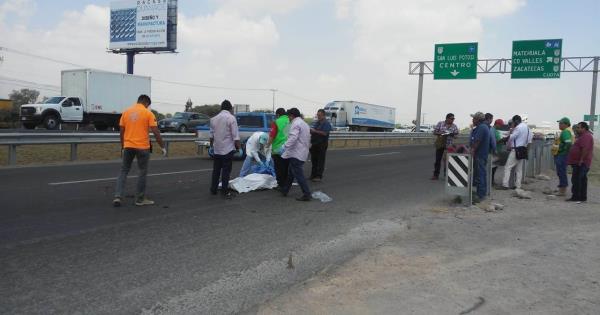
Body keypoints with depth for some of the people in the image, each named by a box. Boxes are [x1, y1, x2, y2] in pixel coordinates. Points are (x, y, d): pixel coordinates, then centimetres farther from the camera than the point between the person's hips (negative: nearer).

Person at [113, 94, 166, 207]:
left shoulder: (126, 112, 8)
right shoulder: (148, 113, -5)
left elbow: (121, 131, 10)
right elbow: (156, 132, -9)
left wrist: (122, 147, 20)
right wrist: (162, 147, -2)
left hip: (128, 146, 4)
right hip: (142, 147, -4)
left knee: (124, 171, 13)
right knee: (142, 172, 7)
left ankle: (118, 196, 3)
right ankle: (140, 199, 12)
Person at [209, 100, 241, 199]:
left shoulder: (214, 119, 7)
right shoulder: (231, 118, -9)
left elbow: (211, 135, 13)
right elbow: (235, 136, -13)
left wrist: (211, 146, 23)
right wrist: (239, 148, -8)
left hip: (216, 149, 5)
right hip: (228, 149, -5)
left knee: (216, 170, 14)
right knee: (226, 171, 0)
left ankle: (213, 190, 20)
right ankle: (225, 192, 3)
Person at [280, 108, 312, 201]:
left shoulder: (296, 124, -13)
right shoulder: (305, 124, 20)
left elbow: (293, 138, -27)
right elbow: (308, 139, 25)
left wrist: (284, 147, -27)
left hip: (296, 154, -10)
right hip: (302, 153, 10)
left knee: (298, 174, -8)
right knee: (291, 173, 19)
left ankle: (307, 195, -8)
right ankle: (284, 190, 30)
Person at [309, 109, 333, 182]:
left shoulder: (326, 124, -8)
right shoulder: (316, 123, 15)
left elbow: (324, 133, -20)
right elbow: (313, 132, 21)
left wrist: (315, 131, -18)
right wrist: (311, 131, -2)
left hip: (322, 145, -7)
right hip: (314, 144, 7)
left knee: (320, 161, -4)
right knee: (314, 160, 11)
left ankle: (319, 176, -1)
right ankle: (313, 175, 19)